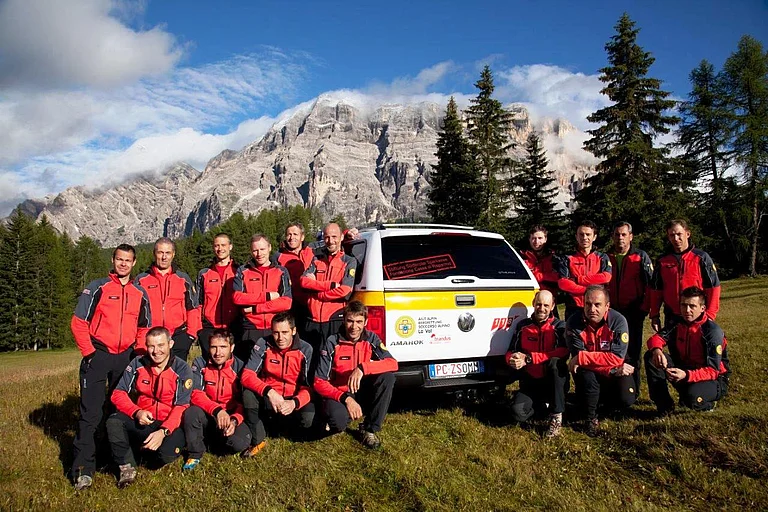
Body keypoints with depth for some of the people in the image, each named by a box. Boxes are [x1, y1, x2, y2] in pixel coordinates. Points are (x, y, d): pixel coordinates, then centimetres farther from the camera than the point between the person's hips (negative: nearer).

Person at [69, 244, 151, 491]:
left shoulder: (140, 293, 10)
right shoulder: (97, 288, -1)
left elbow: (144, 328, 18)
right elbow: (78, 323, -4)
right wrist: (89, 352, -10)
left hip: (126, 357, 4)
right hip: (98, 356, -3)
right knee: (90, 412, -6)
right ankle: (83, 469, -1)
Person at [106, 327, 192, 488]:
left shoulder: (181, 369, -10)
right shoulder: (137, 364, -1)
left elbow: (181, 407, -14)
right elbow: (119, 394, -3)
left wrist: (163, 431, -28)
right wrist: (137, 412, -21)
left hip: (169, 424, -2)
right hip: (141, 421, 2)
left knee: (167, 455, -29)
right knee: (113, 421, -26)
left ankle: (144, 447, 7)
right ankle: (127, 467, -9)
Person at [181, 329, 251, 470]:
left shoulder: (240, 367, -7)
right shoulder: (200, 364, -6)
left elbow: (244, 401, -7)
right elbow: (195, 394, -16)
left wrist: (234, 420, -27)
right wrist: (217, 410, -32)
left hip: (232, 415, 0)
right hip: (207, 415, 0)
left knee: (240, 443, -27)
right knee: (191, 413, -32)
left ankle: (212, 438, 7)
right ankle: (194, 454, -7)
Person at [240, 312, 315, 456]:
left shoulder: (305, 350, -11)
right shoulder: (263, 345, -10)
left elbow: (309, 386, -12)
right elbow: (247, 375, -18)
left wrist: (294, 403, -34)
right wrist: (269, 392, -36)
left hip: (293, 400, 0)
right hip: (267, 399, 0)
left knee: (308, 417, -31)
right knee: (248, 393, -30)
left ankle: (269, 422, 1)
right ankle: (258, 440, -9)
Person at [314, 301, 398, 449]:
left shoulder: (371, 339, -4)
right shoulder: (331, 343, -11)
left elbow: (393, 364, -19)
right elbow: (319, 382, -13)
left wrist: (362, 368, -34)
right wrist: (346, 399, -27)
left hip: (364, 395, 3)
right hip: (338, 395, -3)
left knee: (387, 376, -25)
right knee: (338, 419, -37)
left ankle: (370, 429, -10)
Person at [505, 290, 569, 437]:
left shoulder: (559, 326, -3)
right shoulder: (522, 326, 6)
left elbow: (563, 352, -21)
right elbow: (510, 352, 8)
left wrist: (528, 358, -26)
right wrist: (512, 359, -19)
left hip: (555, 382, -2)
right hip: (530, 382, 2)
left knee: (554, 362, -35)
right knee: (518, 413, -25)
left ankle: (556, 417, -22)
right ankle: (542, 404, 13)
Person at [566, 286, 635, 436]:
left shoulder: (618, 320, -19)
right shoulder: (574, 322, -19)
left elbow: (617, 358, -27)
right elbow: (578, 358, -24)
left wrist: (582, 358, -31)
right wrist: (613, 369, -29)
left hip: (615, 372, 1)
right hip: (588, 373, -1)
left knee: (626, 400, -21)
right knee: (586, 374, -33)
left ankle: (602, 397, 17)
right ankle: (591, 418, -8)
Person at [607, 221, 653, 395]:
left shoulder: (641, 257, 2)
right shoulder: (606, 257, 10)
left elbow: (650, 285, -1)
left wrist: (644, 308, -8)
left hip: (633, 311, -3)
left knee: (631, 352, 0)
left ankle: (632, 391, 9)